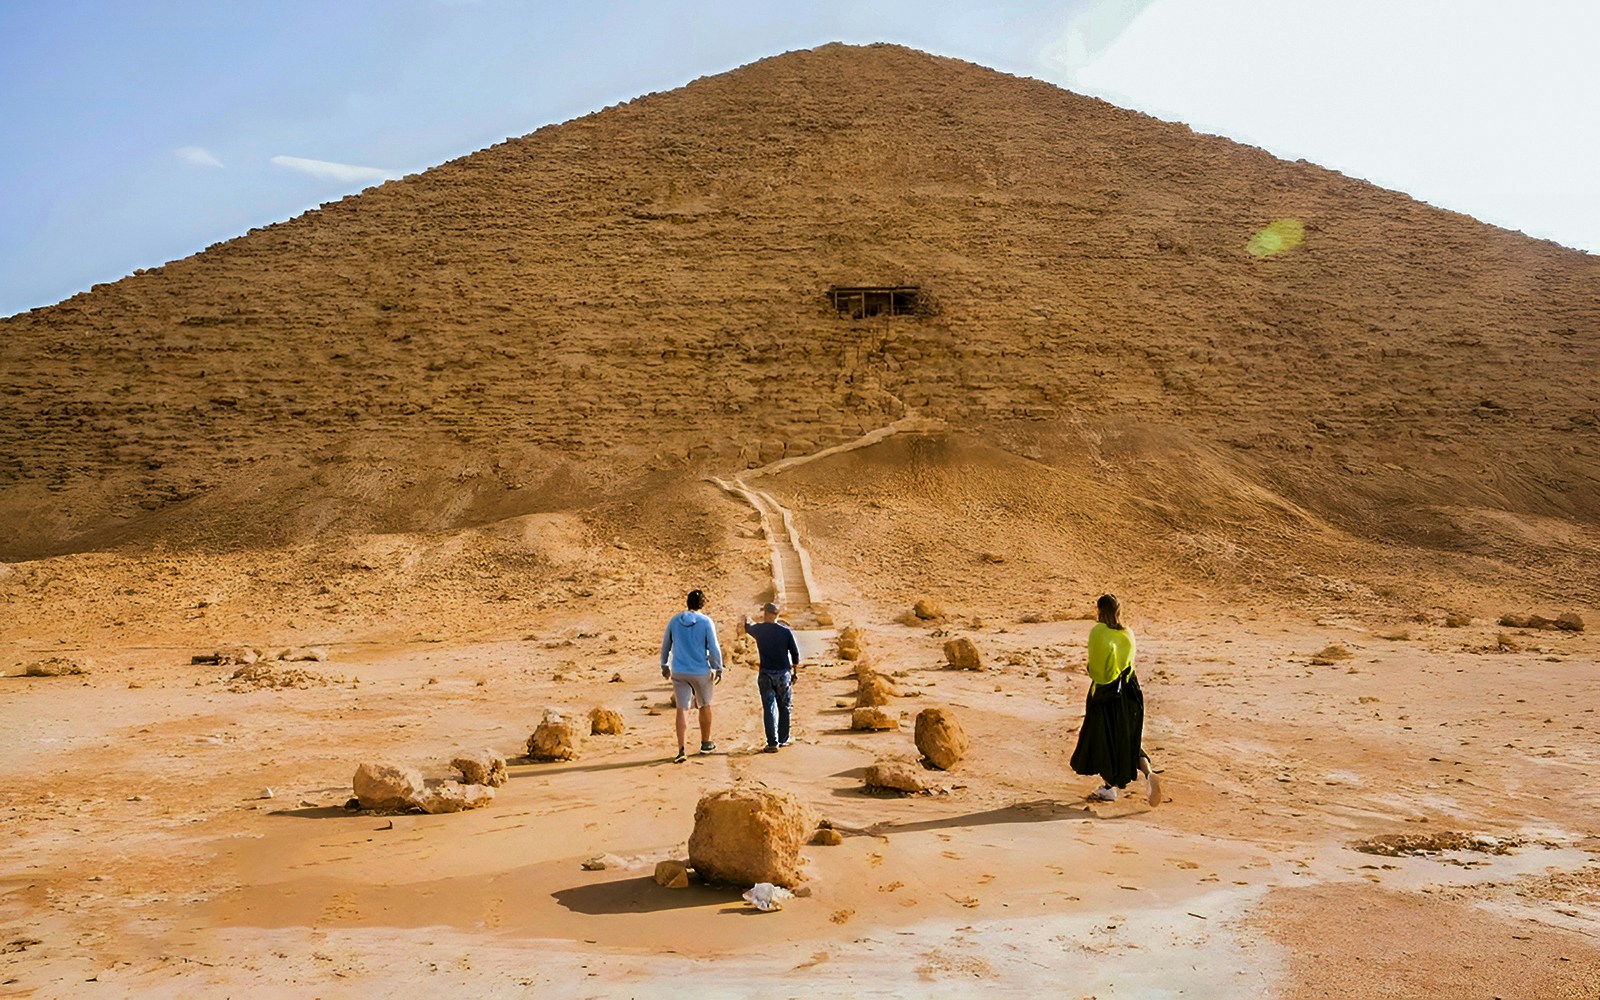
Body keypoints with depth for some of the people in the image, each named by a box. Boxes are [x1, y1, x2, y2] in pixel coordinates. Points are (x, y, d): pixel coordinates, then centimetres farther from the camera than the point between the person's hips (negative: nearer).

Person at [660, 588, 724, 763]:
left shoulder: (674, 621, 2)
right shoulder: (706, 622, -8)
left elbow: (665, 646, 10)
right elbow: (714, 648, -9)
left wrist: (665, 666, 22)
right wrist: (718, 669, 1)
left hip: (679, 672, 2)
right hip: (701, 671, -2)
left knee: (682, 709, 1)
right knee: (705, 706, 18)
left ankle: (681, 750, -9)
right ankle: (705, 743, 31)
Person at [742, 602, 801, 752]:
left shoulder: (758, 629, -4)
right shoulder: (786, 631, -5)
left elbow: (748, 628, 21)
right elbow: (795, 653, -1)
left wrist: (747, 620, 44)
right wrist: (795, 671, 14)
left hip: (765, 674, 0)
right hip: (784, 673, 0)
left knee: (769, 708, 1)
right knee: (784, 707, 15)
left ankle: (772, 743, -3)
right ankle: (783, 739, 22)